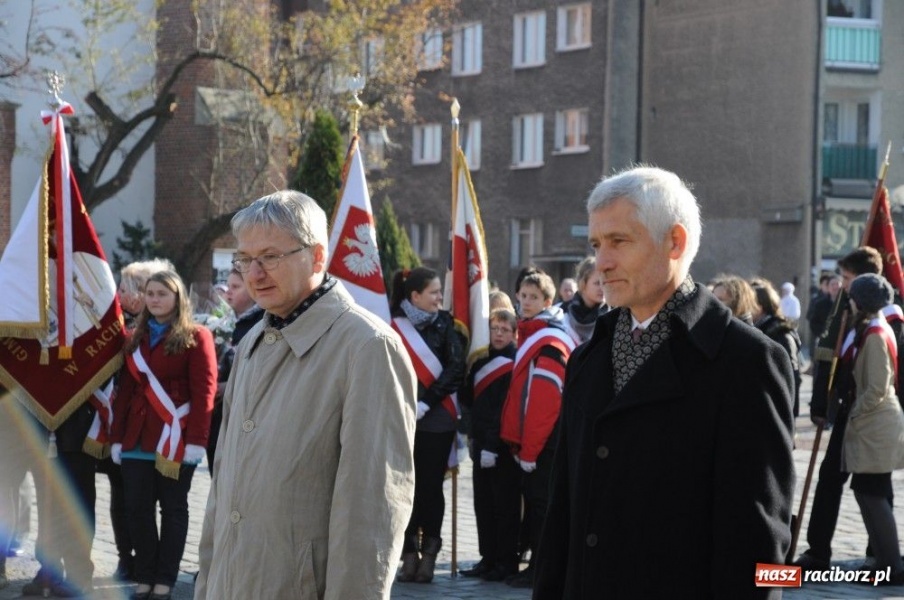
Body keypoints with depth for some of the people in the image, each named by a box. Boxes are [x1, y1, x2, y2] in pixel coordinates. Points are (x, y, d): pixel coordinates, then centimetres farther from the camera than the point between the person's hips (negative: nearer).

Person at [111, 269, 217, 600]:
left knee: (172, 508, 3)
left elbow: (203, 392, -9)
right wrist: (117, 437, 6)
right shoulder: (135, 339, 15)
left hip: (175, 439, -5)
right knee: (137, 507, 4)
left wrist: (196, 440, -16)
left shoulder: (196, 337, -2)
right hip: (137, 437, 5)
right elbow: (125, 390, 13)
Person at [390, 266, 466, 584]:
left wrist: (426, 402, -13)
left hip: (436, 420, 0)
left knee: (430, 487, 3)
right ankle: (409, 555, 8)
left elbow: (455, 368, -4)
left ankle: (428, 556, 8)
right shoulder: (393, 324, 0)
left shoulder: (445, 324, 3)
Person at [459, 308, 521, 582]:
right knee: (483, 504, 9)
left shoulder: (514, 365, -7)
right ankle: (488, 558, 15)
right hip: (482, 443, 7)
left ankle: (507, 562, 3)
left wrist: (493, 445, -18)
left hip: (504, 445, -7)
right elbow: (469, 398, 18)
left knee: (505, 505, -2)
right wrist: (474, 437, 2)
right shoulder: (481, 362, 15)